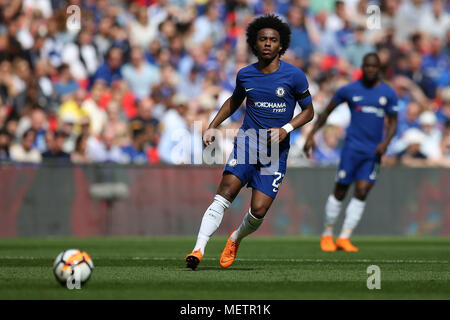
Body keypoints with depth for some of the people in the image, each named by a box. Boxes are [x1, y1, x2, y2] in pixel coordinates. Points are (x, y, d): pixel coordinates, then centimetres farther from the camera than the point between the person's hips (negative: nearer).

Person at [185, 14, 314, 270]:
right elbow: (235, 101, 26)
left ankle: (236, 239, 25)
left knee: (259, 210, -8)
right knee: (224, 195, -19)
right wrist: (213, 126, 15)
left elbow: (308, 110, 5)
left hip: (276, 150, -1)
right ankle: (198, 250, -22)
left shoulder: (294, 75, -3)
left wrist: (286, 129, -11)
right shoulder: (245, 75, 6)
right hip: (247, 140, 1)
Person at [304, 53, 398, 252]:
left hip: (374, 151, 2)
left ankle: (344, 238, -4)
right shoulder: (349, 90, 2)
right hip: (352, 147, -2)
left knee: (361, 193, -7)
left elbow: (393, 122, 10)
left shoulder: (388, 93, 7)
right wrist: (312, 135, 5)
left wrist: (386, 142, -8)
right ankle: (327, 234, 12)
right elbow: (327, 112, 11)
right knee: (340, 191, -3)